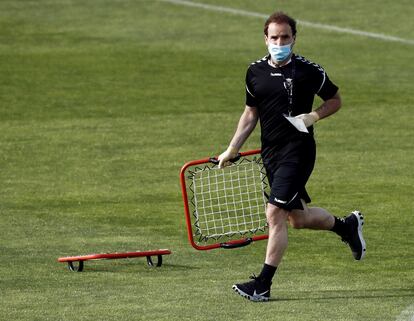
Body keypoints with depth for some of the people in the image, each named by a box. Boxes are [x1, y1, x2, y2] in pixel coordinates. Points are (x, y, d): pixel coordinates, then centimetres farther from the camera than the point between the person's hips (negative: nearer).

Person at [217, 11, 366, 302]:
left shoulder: (309, 71, -7)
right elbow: (250, 114, 17)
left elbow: (335, 100, 6)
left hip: (298, 150, -6)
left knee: (275, 214, -16)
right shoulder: (255, 72, 7)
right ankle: (348, 225, 42)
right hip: (271, 154, 6)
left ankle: (263, 285, -13)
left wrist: (314, 116, -13)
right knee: (298, 217, 15)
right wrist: (232, 149, 10)